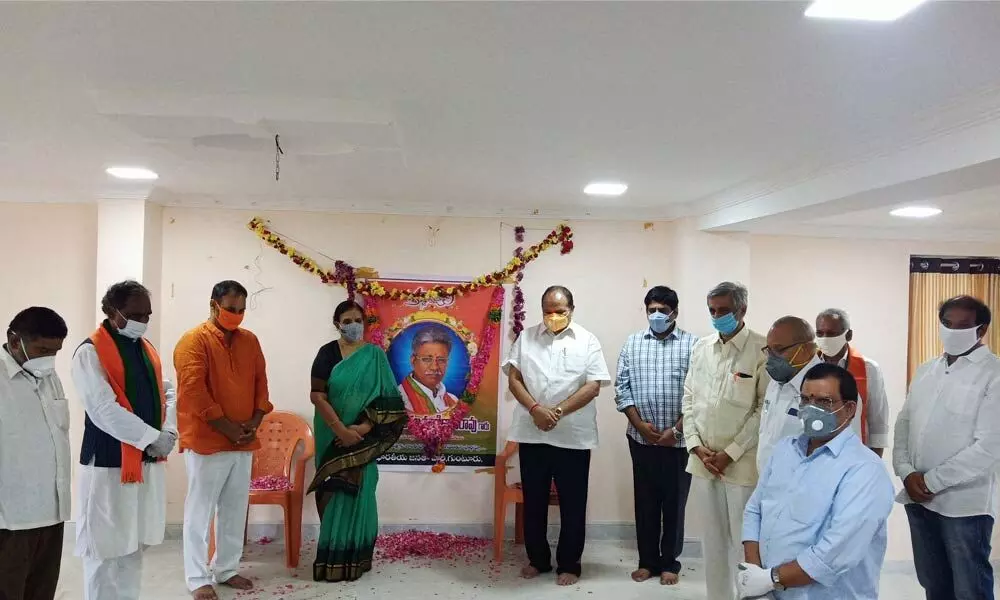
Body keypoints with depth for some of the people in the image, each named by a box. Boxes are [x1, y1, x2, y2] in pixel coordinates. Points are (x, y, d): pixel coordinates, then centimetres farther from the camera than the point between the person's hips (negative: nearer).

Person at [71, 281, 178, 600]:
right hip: (109, 463, -7)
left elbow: (167, 391, 14)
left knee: (134, 544, 14)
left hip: (150, 461, 7)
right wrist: (152, 438, -19)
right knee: (105, 549, 1)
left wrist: (169, 431, -4)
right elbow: (104, 409, -19)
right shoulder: (90, 352, -11)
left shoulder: (147, 348, 12)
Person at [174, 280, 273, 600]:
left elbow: (261, 382, 11)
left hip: (244, 442, 6)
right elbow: (194, 392, -17)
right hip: (206, 441, -6)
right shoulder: (194, 341, -10)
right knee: (200, 511, 2)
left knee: (235, 510, 13)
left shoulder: (250, 340, 10)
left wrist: (254, 423, -3)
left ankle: (227, 569, 26)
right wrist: (227, 428, -15)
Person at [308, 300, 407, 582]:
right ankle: (334, 559, 13)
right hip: (333, 437, 0)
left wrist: (365, 426, -16)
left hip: (363, 437, 0)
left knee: (359, 494, 3)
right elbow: (317, 396, -9)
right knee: (335, 494, 3)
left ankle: (356, 557, 13)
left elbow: (387, 398, -3)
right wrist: (341, 430, -17)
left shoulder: (375, 355, 1)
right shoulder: (327, 353, -2)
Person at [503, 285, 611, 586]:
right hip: (532, 434, 2)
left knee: (572, 504, 8)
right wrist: (535, 409, -15)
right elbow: (514, 377, 1)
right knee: (534, 501, 12)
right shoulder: (526, 337, 6)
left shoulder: (587, 341, 0)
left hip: (574, 436, -2)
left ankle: (569, 564, 22)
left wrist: (558, 411, -17)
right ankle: (538, 559, 28)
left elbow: (593, 386, -7)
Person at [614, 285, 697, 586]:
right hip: (641, 439, 2)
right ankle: (647, 561, 24)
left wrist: (677, 430, -11)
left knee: (674, 502, 8)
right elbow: (621, 388, 3)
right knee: (645, 502, 10)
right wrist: (640, 424, -7)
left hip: (678, 440, -2)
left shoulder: (691, 344, -3)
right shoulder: (632, 343, 5)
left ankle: (669, 563, 22)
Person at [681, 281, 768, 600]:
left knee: (744, 539, 3)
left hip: (743, 463, -5)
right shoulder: (700, 347, 8)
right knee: (712, 538, 13)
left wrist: (731, 453, -12)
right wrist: (696, 445, -1)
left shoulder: (763, 350, -8)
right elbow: (688, 399, 11)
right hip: (702, 460, 5)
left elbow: (765, 409, -10)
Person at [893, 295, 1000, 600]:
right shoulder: (925, 371, 11)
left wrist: (931, 481, -14)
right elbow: (904, 423, 11)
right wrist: (906, 473, -5)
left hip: (964, 503, -6)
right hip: (918, 498, 6)